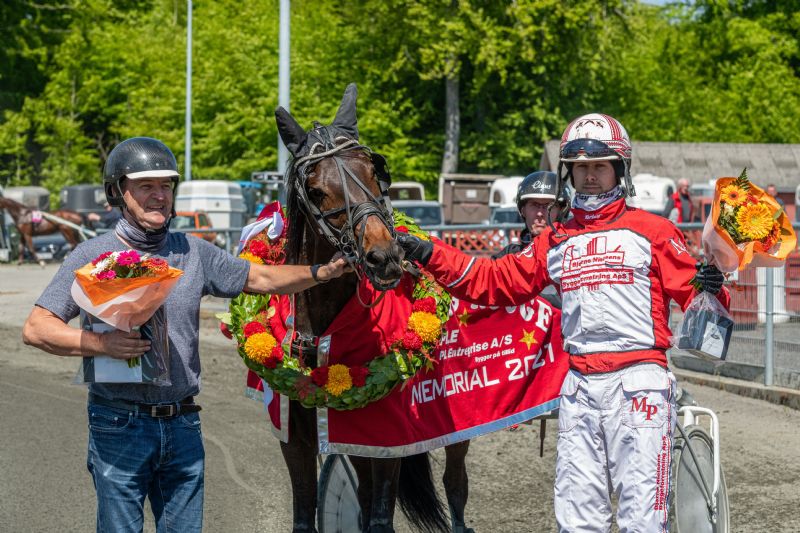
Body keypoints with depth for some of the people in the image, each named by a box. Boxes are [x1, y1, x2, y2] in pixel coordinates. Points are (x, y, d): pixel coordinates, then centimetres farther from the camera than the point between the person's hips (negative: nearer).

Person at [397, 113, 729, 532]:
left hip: (638, 380, -5)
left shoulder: (652, 231, 4)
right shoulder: (555, 242, 18)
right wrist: (428, 255, 14)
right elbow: (493, 282, 21)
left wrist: (711, 289, -24)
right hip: (579, 385, 5)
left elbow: (691, 292, -1)